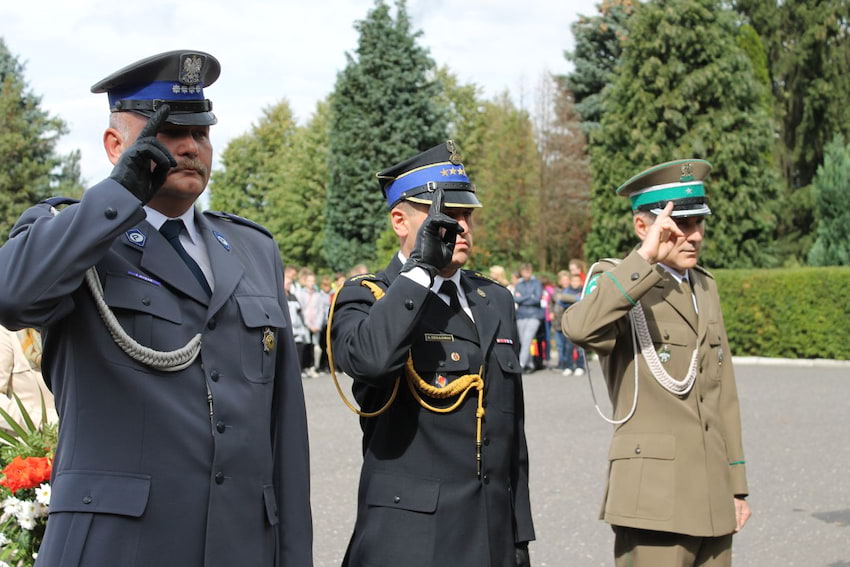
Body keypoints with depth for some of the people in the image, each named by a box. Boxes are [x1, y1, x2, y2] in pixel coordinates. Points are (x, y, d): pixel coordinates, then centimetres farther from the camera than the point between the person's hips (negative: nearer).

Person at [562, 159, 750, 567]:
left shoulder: (704, 286, 16)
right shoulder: (618, 282, -6)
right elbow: (579, 328, -31)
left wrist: (736, 485, 17)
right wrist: (645, 258, -28)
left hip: (713, 498, 7)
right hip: (653, 496, -7)